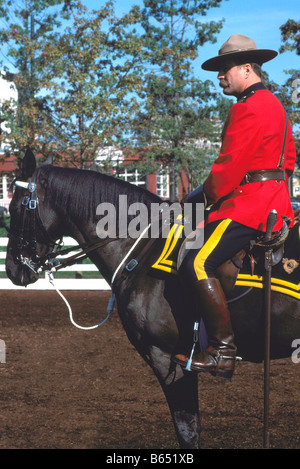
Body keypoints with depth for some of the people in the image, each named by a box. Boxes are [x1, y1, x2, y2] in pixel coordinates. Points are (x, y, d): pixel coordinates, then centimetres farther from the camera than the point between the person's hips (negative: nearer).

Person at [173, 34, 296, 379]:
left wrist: (204, 197, -5)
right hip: (274, 202, 12)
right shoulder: (273, 104, 21)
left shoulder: (249, 108, -13)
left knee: (198, 264, -21)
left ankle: (223, 352, -23)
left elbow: (230, 166, -18)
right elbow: (288, 158, 27)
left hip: (249, 205, -12)